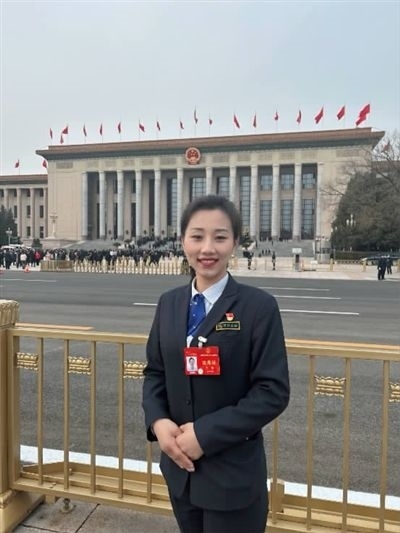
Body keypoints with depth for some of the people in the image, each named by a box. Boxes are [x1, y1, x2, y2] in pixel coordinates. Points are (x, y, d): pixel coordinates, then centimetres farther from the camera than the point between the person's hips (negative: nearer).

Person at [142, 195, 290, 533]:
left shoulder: (259, 307, -15)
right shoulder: (169, 303, 1)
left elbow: (273, 391, -16)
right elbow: (154, 371, 7)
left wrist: (206, 434, -19)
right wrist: (158, 421, -10)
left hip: (233, 474, -4)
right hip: (180, 466, 5)